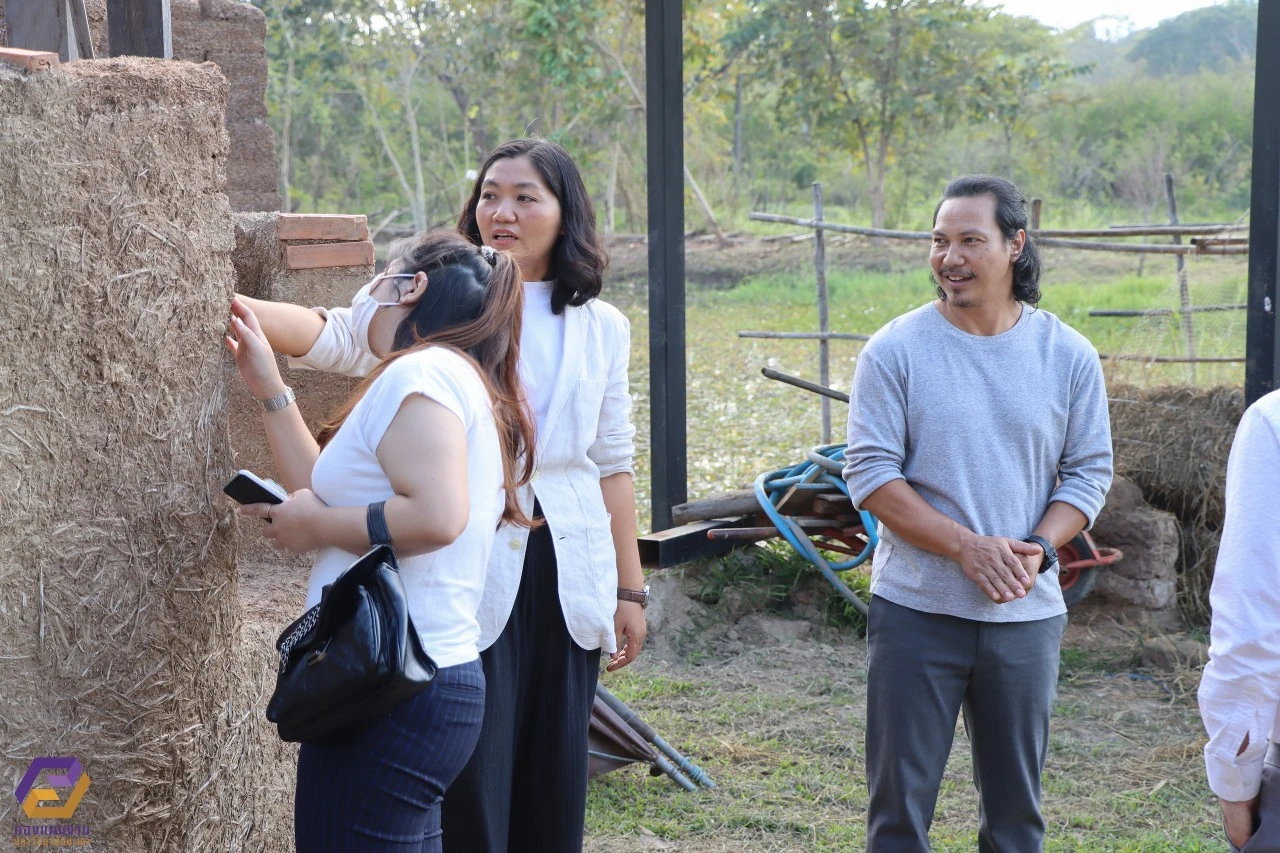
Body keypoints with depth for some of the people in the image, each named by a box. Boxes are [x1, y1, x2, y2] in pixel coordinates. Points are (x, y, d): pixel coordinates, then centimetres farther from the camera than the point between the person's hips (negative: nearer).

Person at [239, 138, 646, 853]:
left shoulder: (602, 328, 9)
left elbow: (613, 465, 12)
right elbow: (338, 337, -17)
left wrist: (630, 589, 10)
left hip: (570, 577, 4)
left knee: (555, 781, 10)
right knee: (471, 783, -2)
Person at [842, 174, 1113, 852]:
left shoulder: (1069, 356, 2)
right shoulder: (894, 350, -6)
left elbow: (1089, 471, 6)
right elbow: (870, 473, -9)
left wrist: (1038, 549, -12)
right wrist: (968, 548, -18)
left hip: (1026, 613, 2)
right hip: (916, 610, -2)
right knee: (899, 799, 4)